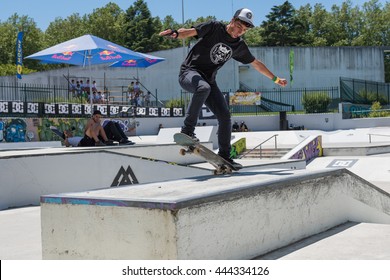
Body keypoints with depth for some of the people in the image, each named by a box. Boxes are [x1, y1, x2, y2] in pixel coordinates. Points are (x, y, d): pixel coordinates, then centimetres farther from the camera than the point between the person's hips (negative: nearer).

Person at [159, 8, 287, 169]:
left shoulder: (239, 46, 10)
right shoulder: (214, 28, -6)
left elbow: (256, 63, 23)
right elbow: (190, 32, -20)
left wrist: (275, 79, 28)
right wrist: (176, 34, -42)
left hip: (208, 80, 6)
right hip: (190, 72, -6)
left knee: (224, 116, -3)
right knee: (203, 88, -40)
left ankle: (224, 156, 9)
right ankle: (187, 130, -30)